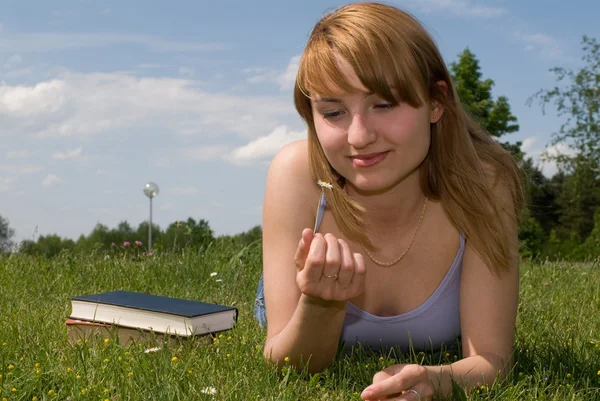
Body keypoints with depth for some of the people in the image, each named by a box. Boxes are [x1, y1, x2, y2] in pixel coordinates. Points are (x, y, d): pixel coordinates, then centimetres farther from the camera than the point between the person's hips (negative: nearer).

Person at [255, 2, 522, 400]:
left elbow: (492, 359, -32)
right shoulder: (298, 176, -36)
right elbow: (284, 367, -31)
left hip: (431, 360, 1)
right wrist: (322, 306, -53)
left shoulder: (481, 182, -36)